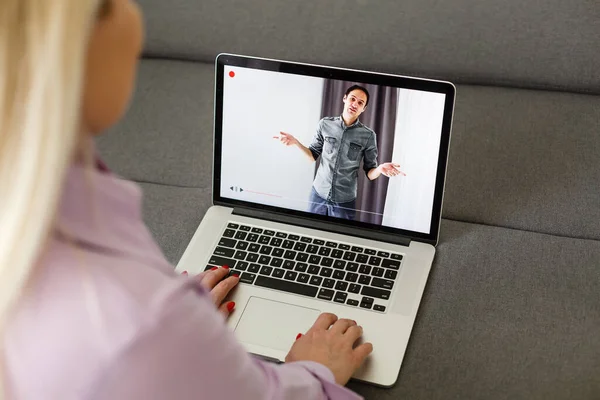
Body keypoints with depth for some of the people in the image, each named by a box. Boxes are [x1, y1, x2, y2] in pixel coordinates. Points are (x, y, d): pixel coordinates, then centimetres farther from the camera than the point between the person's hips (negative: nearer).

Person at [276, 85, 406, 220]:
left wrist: (380, 169, -26)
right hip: (318, 193, 2)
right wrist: (295, 142, -9)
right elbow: (313, 155, 7)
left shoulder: (368, 135, -8)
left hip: (345, 200, -2)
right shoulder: (325, 124, -2)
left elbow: (370, 173, -4)